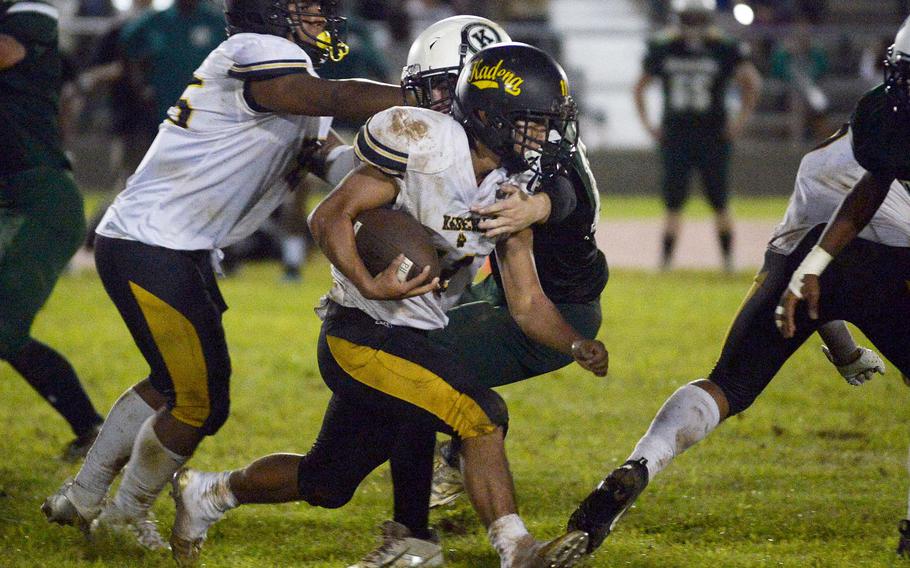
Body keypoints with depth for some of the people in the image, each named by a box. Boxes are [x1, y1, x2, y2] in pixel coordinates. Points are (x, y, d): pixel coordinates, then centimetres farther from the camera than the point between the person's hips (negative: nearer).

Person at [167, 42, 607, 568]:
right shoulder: (430, 148, -18)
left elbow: (527, 304, 8)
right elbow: (330, 217, -19)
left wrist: (576, 346, -10)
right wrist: (369, 286, -33)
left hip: (413, 340, 9)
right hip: (363, 335, -9)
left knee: (325, 484, 18)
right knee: (483, 417, -21)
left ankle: (208, 492, 39)